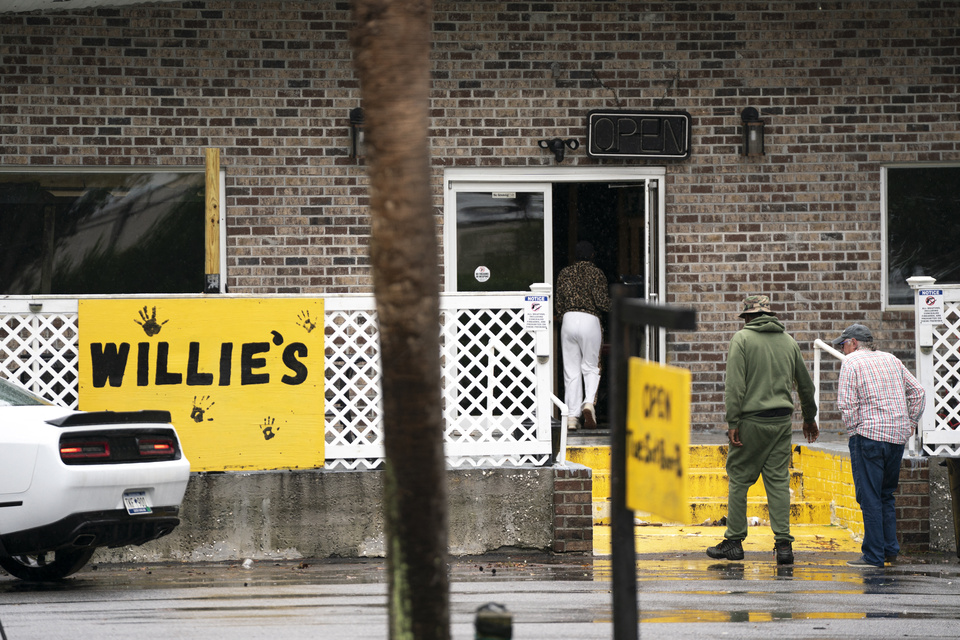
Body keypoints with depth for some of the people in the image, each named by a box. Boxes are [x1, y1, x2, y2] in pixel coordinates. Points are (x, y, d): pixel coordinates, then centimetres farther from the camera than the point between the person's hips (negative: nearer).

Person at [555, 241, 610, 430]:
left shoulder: (564, 274, 9)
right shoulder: (596, 273, 0)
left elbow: (559, 304, 8)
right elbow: (602, 303, -6)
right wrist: (611, 303, 16)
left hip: (569, 320, 2)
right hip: (590, 320, -2)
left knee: (571, 370, 5)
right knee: (591, 367, 9)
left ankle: (572, 416, 2)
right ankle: (589, 402, -18)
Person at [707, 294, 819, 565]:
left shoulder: (742, 339, -3)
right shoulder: (788, 341, 12)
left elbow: (735, 385, -12)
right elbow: (806, 384, 20)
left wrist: (733, 422, -11)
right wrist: (809, 418, 32)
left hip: (751, 420, -4)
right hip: (782, 421, 4)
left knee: (739, 479, 5)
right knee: (779, 481, 4)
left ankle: (734, 541, 8)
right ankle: (783, 543, -2)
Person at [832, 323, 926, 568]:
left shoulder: (851, 362, -2)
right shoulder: (891, 359, 16)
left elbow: (847, 404, -11)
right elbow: (917, 392, 17)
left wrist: (852, 433, -2)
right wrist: (911, 423, 19)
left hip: (869, 434, -6)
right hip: (898, 436, 7)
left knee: (869, 497, -3)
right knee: (886, 495, 18)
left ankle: (873, 555, -4)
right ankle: (890, 548, 15)